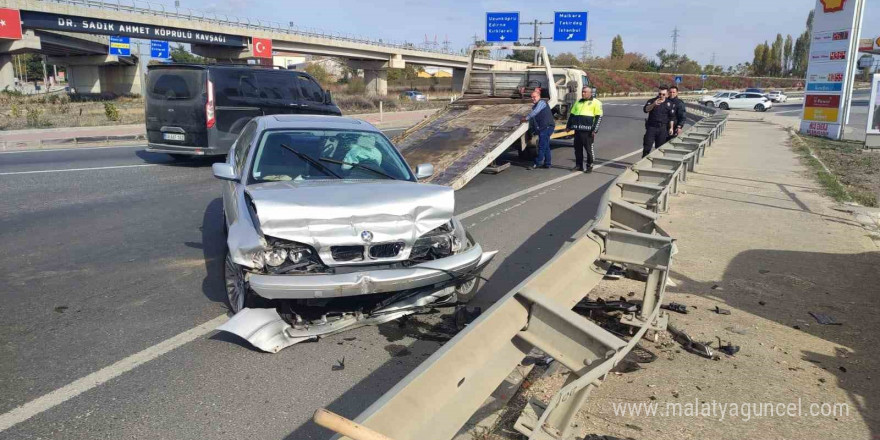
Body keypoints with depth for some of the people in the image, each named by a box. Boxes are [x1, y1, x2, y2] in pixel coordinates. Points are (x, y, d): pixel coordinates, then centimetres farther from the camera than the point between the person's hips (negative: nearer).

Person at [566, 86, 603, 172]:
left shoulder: (596, 103, 2)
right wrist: (568, 126, 19)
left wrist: (595, 129, -13)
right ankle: (579, 165, 17)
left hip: (588, 131, -5)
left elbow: (599, 117, -5)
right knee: (577, 148, 8)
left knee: (589, 149, 0)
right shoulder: (578, 102, 20)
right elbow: (572, 114, 26)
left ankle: (589, 166, 9)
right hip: (577, 130, 6)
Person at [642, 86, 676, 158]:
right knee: (647, 147, -5)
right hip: (651, 127, -1)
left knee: (660, 148, 6)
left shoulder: (669, 104, 5)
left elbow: (672, 117, 8)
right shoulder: (651, 101, 2)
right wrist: (653, 104, -31)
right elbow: (645, 110, -16)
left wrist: (671, 128, 3)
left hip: (663, 128, 1)